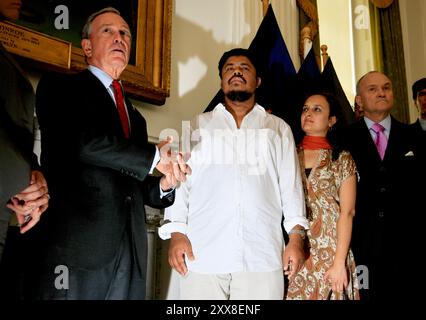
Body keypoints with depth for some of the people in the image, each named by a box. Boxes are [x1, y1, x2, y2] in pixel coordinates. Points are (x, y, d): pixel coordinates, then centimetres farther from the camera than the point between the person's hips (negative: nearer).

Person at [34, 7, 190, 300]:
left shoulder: (135, 116, 25)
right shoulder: (59, 86, 5)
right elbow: (81, 141, -15)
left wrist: (163, 185, 2)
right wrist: (154, 156, -7)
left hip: (132, 252, 6)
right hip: (77, 246, -5)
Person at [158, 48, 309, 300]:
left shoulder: (278, 128, 16)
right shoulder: (199, 125, 16)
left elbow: (291, 185, 10)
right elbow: (180, 180, 9)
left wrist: (296, 237, -1)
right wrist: (176, 233, -2)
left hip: (262, 255, 0)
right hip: (202, 252, 0)